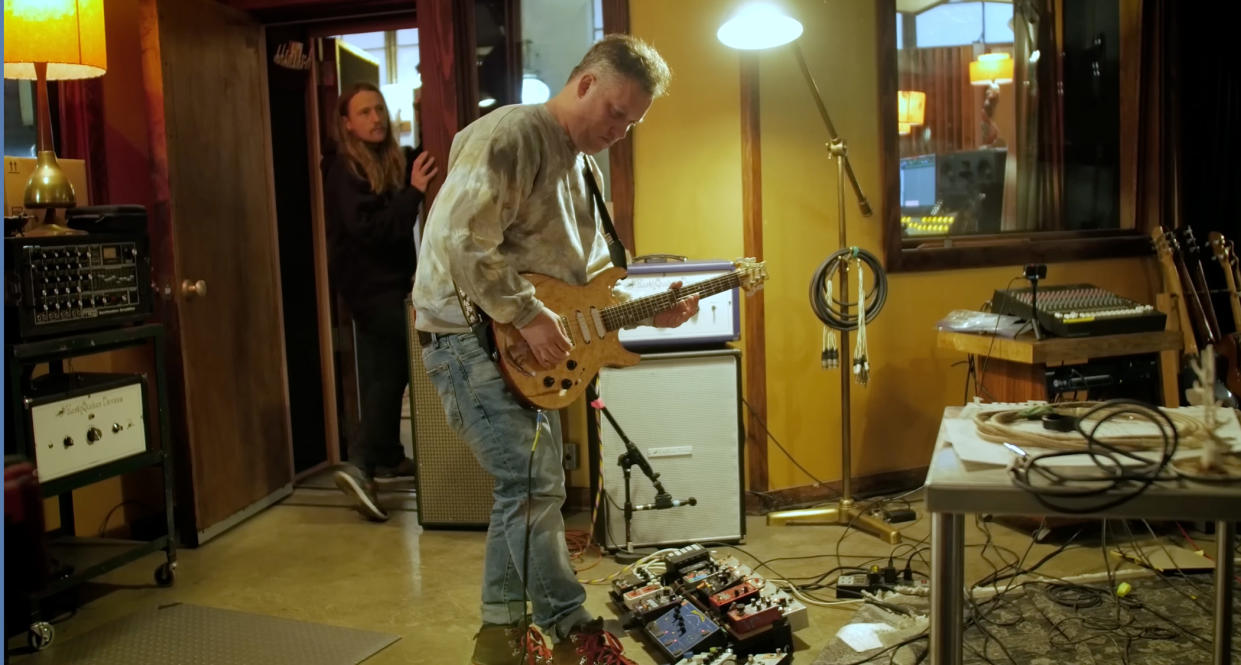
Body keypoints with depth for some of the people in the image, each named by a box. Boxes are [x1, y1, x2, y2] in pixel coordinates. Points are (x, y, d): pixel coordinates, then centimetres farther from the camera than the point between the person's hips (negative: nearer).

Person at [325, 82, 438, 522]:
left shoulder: (395, 160, 9)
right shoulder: (344, 171, -15)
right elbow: (370, 230, -25)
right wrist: (413, 191, -29)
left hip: (387, 279, 8)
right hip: (369, 283, -8)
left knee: (384, 371, 13)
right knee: (391, 371, -13)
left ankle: (388, 458, 24)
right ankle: (359, 467, -8)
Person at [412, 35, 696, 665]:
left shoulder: (584, 164, 15)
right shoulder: (511, 136, -16)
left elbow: (588, 270, 20)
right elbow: (460, 242, -25)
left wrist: (648, 308, 7)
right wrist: (528, 315, -23)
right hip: (470, 334, -10)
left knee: (526, 487, 12)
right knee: (536, 484, -9)